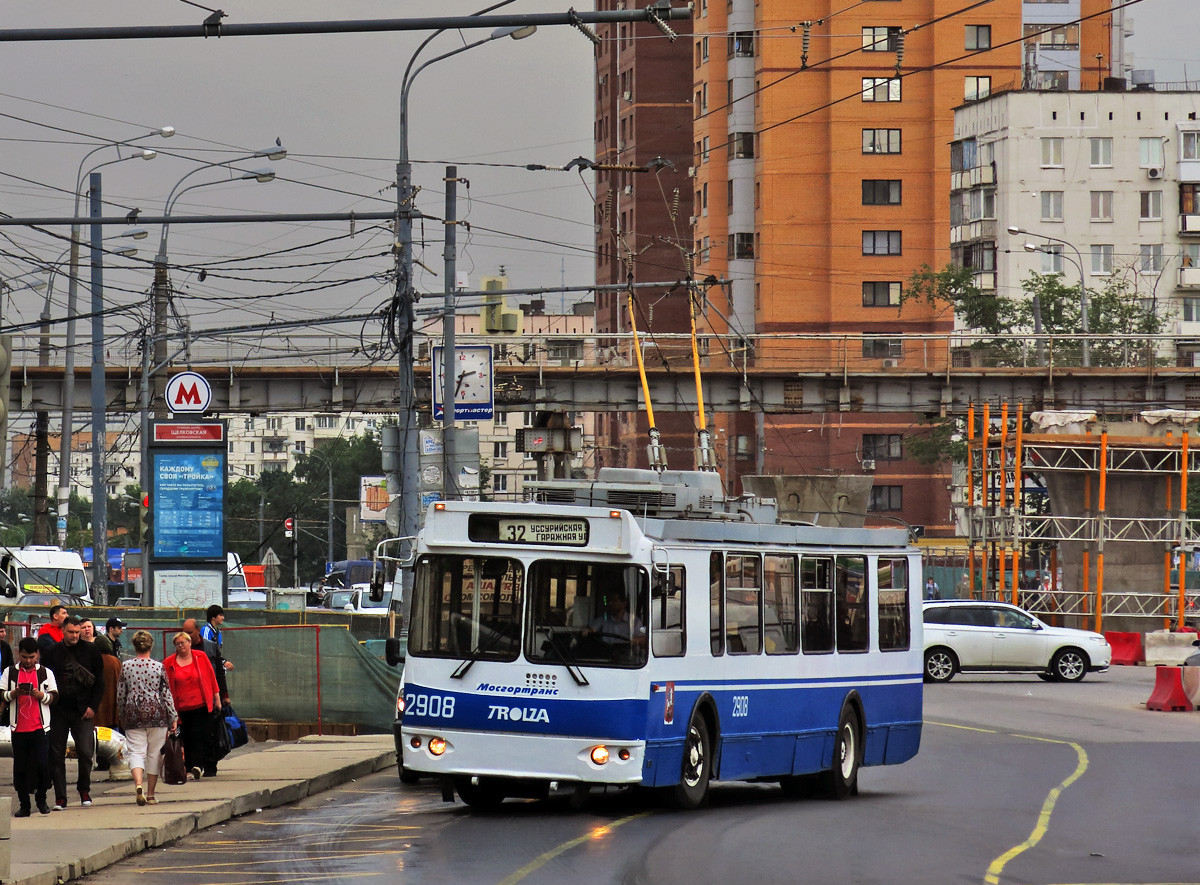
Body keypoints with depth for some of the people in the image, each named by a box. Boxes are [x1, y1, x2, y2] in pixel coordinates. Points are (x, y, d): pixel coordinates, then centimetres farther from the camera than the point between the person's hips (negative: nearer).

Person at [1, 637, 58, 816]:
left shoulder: (46, 673, 8)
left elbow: (54, 697, 4)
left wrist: (40, 695, -15)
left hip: (40, 727, -1)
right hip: (18, 727, 1)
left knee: (42, 764, -8)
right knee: (20, 767, 3)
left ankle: (41, 799, 12)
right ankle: (24, 804, 11)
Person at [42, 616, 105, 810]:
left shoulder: (91, 651, 5)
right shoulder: (52, 653, 6)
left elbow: (99, 682, 7)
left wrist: (93, 706, -3)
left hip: (82, 711, -1)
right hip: (57, 712, 1)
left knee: (85, 752, -9)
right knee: (56, 755, 1)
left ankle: (84, 790, 13)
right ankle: (60, 797, 7)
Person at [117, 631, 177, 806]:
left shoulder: (125, 667, -1)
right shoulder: (159, 667, -3)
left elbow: (120, 695, 5)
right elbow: (167, 694, -2)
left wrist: (122, 716, 18)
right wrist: (173, 718, 4)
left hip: (133, 714, 0)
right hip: (157, 713, 0)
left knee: (136, 752, 0)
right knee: (154, 754, 9)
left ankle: (138, 785, -27)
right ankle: (150, 794, 14)